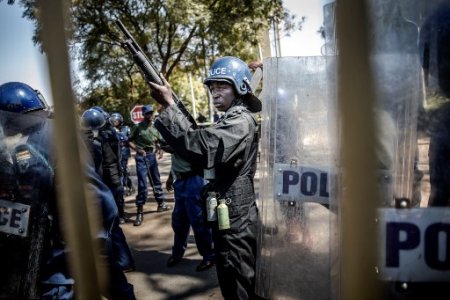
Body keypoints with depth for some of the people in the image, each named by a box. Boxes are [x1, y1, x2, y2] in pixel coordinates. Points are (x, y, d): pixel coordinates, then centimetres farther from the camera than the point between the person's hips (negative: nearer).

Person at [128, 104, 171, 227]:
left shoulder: (155, 128, 7)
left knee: (156, 181, 17)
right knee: (142, 184, -9)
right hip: (141, 157, -6)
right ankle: (140, 212, -3)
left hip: (152, 156, 6)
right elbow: (129, 141, -6)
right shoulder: (138, 127, -7)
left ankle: (161, 204, 32)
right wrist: (138, 150, -20)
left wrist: (160, 150, -2)